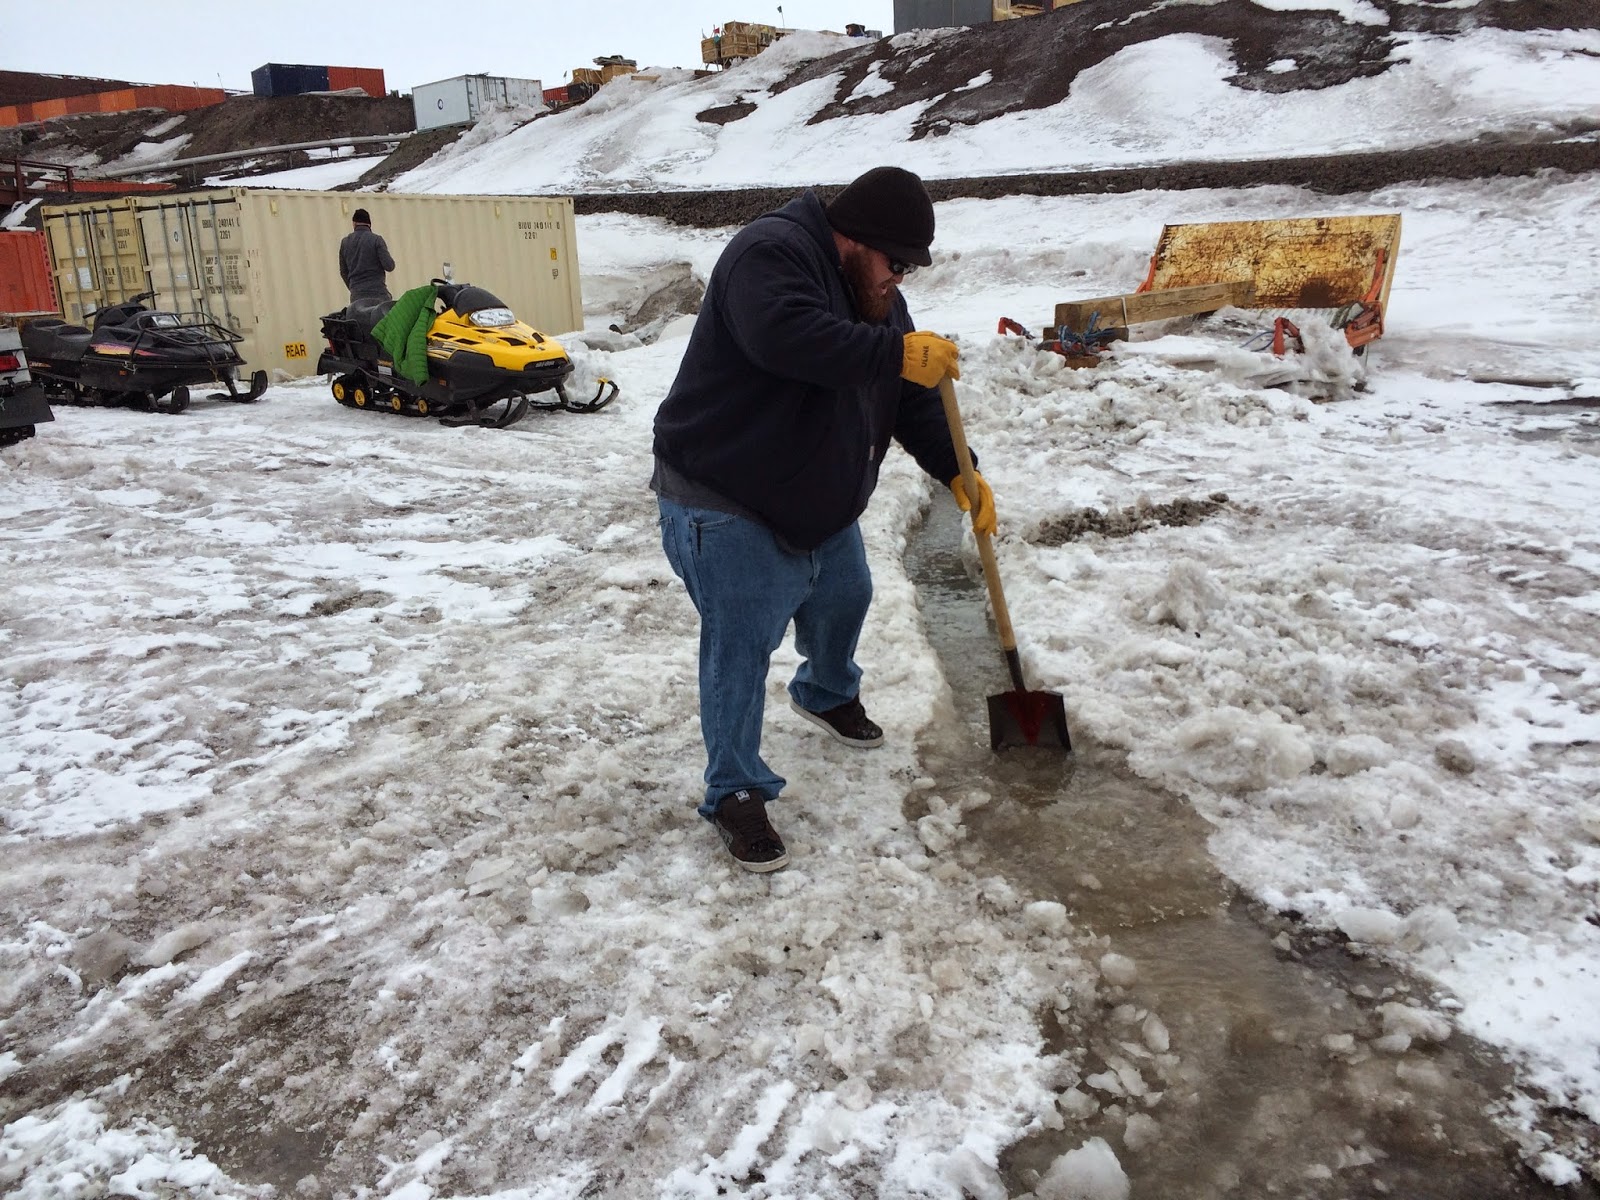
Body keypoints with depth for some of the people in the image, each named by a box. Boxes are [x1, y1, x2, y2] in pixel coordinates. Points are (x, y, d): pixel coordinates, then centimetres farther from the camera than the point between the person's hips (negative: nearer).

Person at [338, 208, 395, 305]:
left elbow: (343, 272, 16)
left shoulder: (345, 242, 11)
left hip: (356, 296, 4)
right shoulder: (376, 240, -4)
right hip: (378, 293, -4)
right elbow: (389, 266, -10)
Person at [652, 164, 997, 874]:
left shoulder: (874, 295, 7)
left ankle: (827, 694, 54)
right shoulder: (771, 253, -21)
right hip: (723, 502, -9)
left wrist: (956, 471, -4)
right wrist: (897, 353, -39)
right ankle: (735, 794, 7)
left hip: (816, 499, 9)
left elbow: (912, 400, 9)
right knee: (741, 644, -8)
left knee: (842, 597, 24)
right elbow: (785, 337, -42)